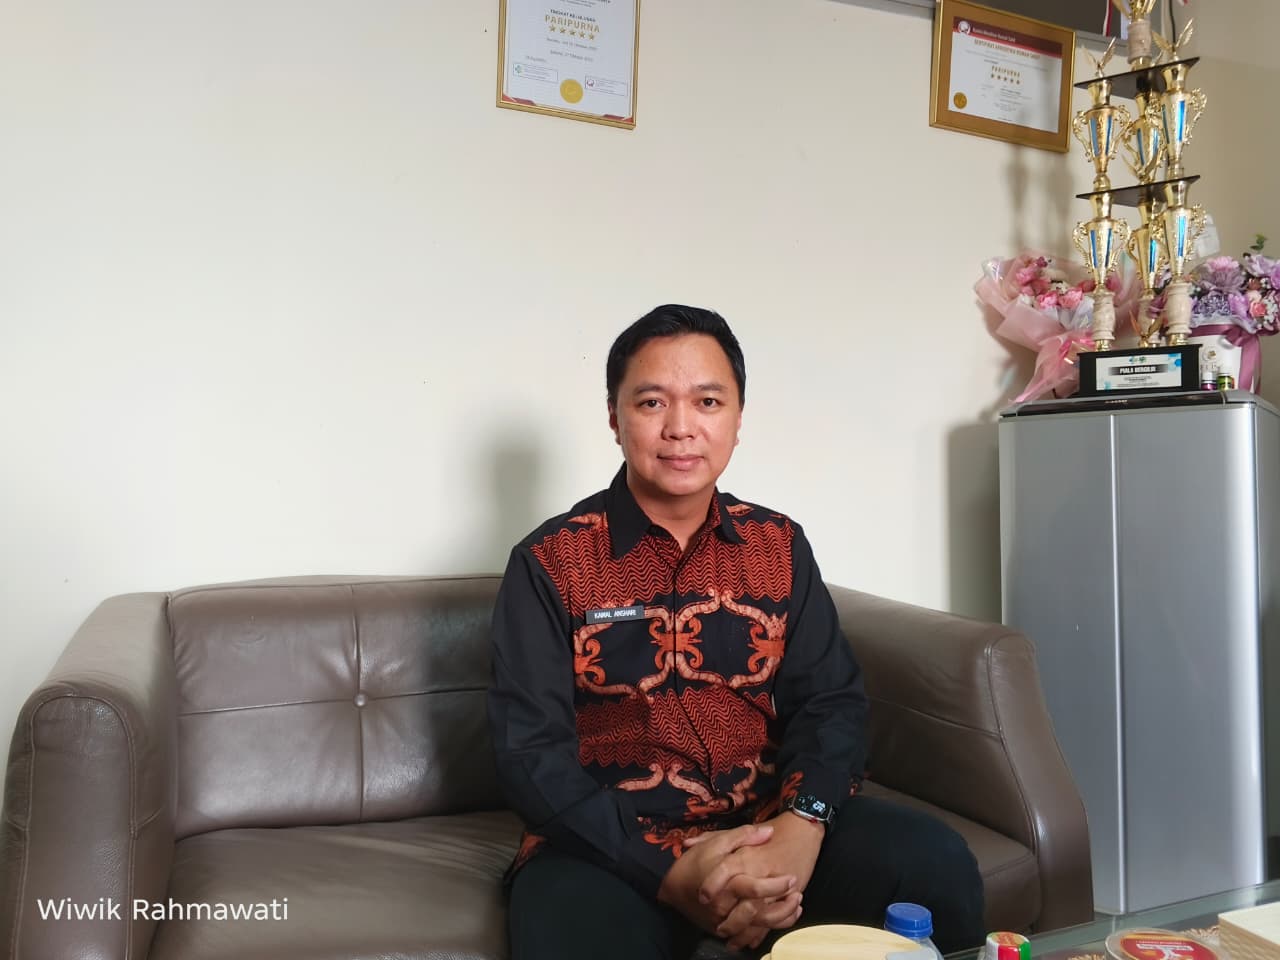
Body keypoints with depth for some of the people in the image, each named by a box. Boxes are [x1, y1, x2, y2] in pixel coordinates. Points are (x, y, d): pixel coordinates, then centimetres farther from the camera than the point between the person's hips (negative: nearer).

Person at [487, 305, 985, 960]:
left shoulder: (779, 546, 8)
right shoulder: (550, 562, -4)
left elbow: (831, 699, 2)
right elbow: (532, 751, -10)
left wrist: (800, 827, -19)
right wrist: (671, 872, -22)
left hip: (770, 826, 4)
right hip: (613, 844, -3)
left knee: (936, 865, -20)